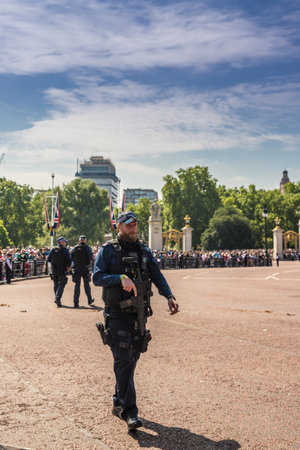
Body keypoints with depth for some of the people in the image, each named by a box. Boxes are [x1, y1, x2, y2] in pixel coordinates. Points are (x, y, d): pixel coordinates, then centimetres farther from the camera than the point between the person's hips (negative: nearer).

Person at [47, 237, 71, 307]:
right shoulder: (65, 250, -8)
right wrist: (68, 267, 0)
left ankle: (57, 299, 19)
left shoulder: (53, 249, 6)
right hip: (62, 270, -5)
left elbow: (48, 259, 6)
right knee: (61, 284, -4)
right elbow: (68, 260, -14)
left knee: (56, 284, 14)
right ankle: (57, 298, -19)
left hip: (54, 270, 5)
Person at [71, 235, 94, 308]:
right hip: (85, 268, -1)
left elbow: (71, 258, 2)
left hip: (76, 268, 1)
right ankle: (89, 300, 27)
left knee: (77, 285, 0)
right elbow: (91, 257, -11)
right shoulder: (87, 248, -3)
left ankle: (76, 302, -10)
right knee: (86, 284, 13)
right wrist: (88, 263, 7)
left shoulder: (75, 248, 5)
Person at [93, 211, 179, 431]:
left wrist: (169, 296, -9)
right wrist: (121, 278, -27)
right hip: (117, 314, -5)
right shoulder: (108, 250, -2)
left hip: (138, 314, 5)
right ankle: (130, 412, -7)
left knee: (132, 359, 11)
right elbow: (97, 277, -11)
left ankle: (119, 403, 29)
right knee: (124, 360, -11)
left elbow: (157, 275, 7)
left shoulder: (144, 251, 12)